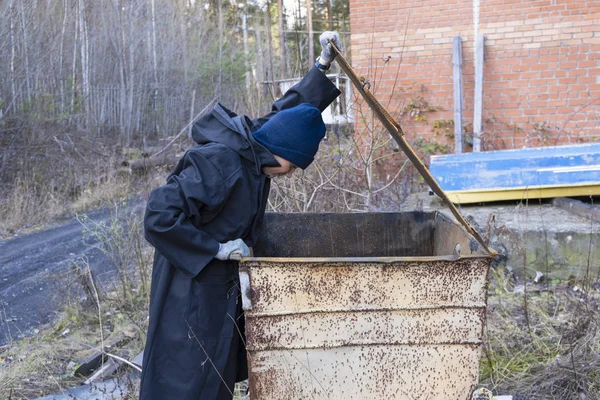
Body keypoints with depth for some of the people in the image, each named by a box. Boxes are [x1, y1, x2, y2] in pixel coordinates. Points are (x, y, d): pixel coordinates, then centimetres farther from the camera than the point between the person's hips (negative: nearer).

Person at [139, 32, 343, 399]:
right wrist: (217, 248, -24)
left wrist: (323, 65, 17)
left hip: (222, 285, 9)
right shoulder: (217, 163, -26)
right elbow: (159, 216, -30)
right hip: (191, 290, -9)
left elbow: (289, 112, 20)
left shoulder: (254, 147, 1)